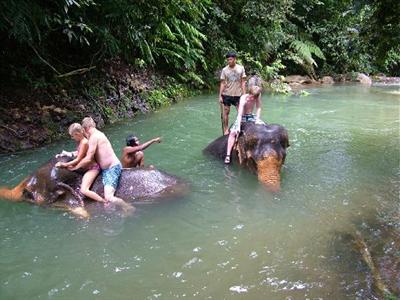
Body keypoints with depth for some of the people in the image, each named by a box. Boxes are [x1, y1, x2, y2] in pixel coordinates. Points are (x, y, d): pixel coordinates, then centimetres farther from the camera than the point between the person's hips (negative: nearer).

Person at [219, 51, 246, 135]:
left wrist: (244, 94, -3)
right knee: (225, 112, 5)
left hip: (238, 94, 0)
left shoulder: (241, 68, -1)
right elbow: (222, 83, 1)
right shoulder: (225, 70, -1)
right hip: (227, 94, 0)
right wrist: (220, 96, -3)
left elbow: (243, 82, 2)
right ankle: (225, 129, 17)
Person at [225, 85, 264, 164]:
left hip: (251, 116, 5)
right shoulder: (243, 98, -28)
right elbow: (239, 113, -36)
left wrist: (257, 119, -15)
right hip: (242, 117, -5)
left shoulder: (258, 96, -14)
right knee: (233, 132, -27)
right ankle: (228, 155, -26)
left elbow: (258, 108, -2)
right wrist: (238, 126, -46)